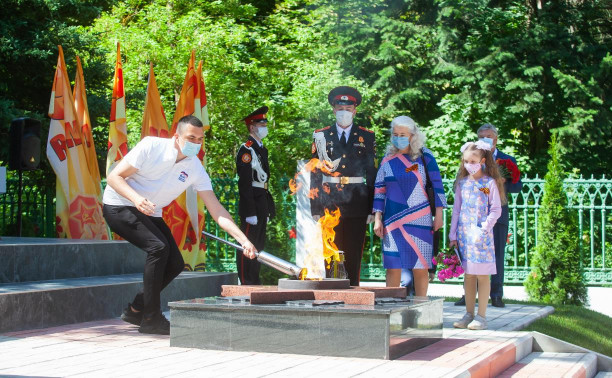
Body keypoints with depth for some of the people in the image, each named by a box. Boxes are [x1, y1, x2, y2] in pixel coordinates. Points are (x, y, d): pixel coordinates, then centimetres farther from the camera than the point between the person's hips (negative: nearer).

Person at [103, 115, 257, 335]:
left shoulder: (195, 169, -8)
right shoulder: (151, 147, -19)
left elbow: (216, 210, -11)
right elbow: (114, 177, -18)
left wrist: (243, 239, -23)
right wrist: (136, 198, -37)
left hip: (150, 215, 6)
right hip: (119, 207, -6)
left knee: (175, 264, -3)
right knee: (158, 247, -26)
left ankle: (135, 310, 14)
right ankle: (151, 319, -19)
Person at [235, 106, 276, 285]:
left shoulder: (262, 149, 18)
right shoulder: (246, 150, -11)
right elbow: (244, 183, -17)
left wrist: (268, 209, 18)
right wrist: (250, 212, -21)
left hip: (262, 203, 9)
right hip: (251, 204, -9)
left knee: (259, 244, 14)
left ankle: (255, 281, 21)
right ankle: (246, 283, -2)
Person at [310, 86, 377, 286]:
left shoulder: (366, 137, 9)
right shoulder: (321, 136, 8)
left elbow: (372, 174, 8)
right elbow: (315, 174, 6)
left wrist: (372, 209, 1)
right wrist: (315, 208, -1)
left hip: (357, 205, 0)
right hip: (329, 204, 0)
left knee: (354, 256, 3)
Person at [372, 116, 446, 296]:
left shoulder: (424, 156, 2)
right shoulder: (388, 159, 9)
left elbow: (437, 185, 3)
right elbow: (379, 190, 11)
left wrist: (438, 215, -2)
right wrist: (377, 219, 5)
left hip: (419, 220, -2)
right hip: (393, 219, 2)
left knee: (420, 267, 0)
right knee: (393, 267, -1)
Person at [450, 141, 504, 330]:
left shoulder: (490, 183, -3)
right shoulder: (462, 183, 10)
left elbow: (496, 210, -5)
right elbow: (456, 209, 12)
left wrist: (483, 229, -15)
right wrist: (453, 234, 9)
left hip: (482, 235, -4)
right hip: (464, 234, 4)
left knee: (482, 275, -1)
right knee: (468, 276, 9)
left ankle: (481, 316, 4)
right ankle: (469, 314, 15)